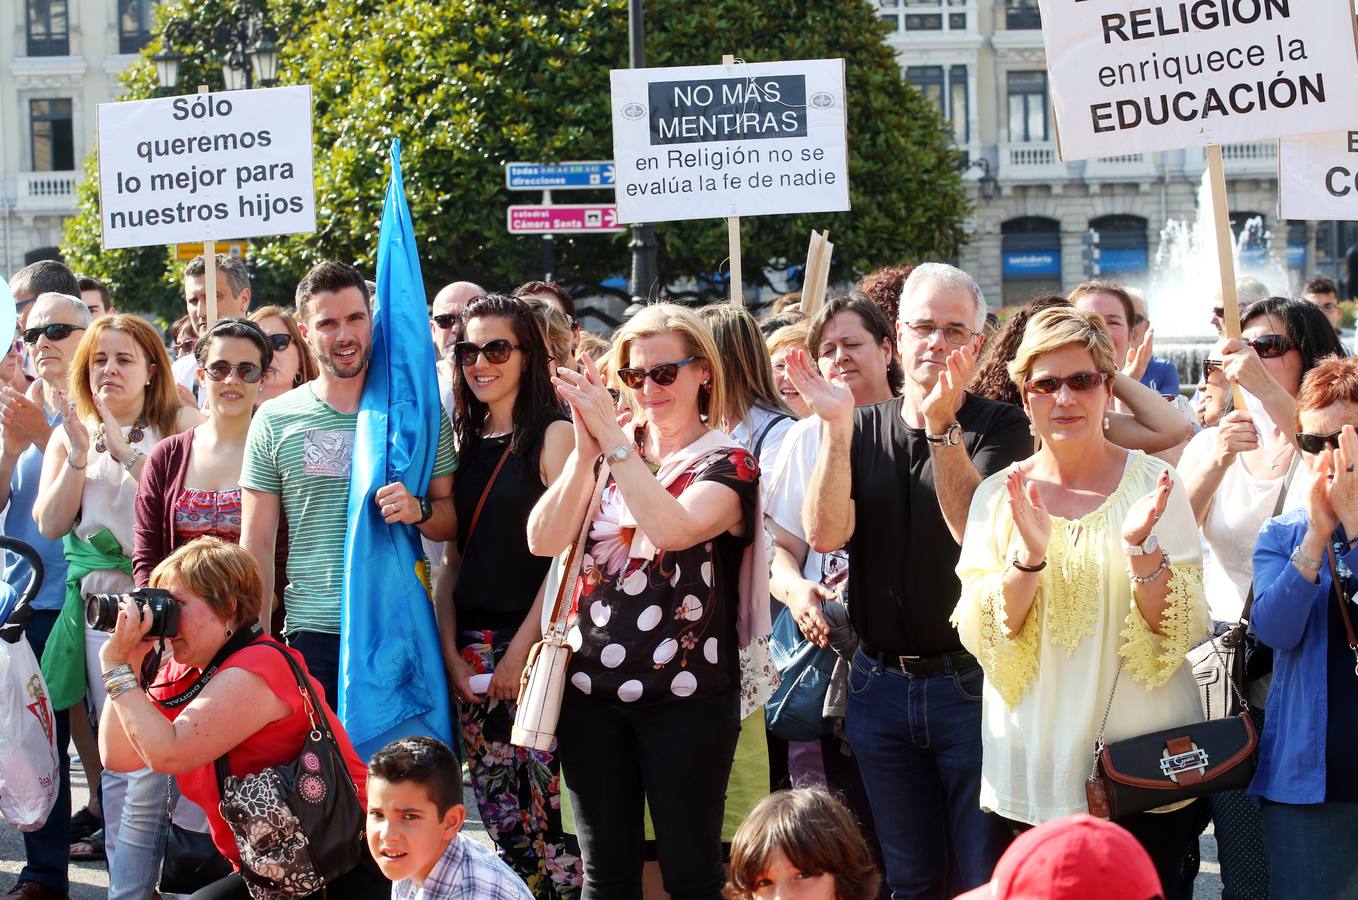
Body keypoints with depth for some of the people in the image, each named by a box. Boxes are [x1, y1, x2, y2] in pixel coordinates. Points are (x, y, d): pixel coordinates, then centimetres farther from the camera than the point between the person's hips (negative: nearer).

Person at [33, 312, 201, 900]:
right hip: (101, 601, 4)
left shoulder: (178, 425, 3)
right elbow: (51, 524, 6)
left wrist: (128, 453, -17)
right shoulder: (70, 433, 15)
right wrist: (79, 457, -7)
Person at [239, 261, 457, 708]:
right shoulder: (275, 421, 6)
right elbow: (257, 542, 7)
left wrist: (419, 511, -13)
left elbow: (453, 519, 10)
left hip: (402, 631, 0)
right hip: (312, 633, 0)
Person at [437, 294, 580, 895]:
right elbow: (452, 558, 13)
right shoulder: (465, 442, 13)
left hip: (534, 644, -5)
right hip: (471, 649, 6)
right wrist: (451, 652, 1)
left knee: (546, 809, -8)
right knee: (497, 814, 6)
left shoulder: (554, 435, -4)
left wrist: (519, 651, -12)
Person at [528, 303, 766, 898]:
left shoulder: (728, 465, -1)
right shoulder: (603, 458, 12)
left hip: (686, 694, -4)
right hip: (592, 689, 4)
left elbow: (671, 528, -22)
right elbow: (544, 541, -3)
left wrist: (612, 438, -22)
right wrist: (585, 449, -15)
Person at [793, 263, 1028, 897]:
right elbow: (825, 533, -8)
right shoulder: (862, 429, 7)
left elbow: (974, 530, -20)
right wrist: (835, 425, -17)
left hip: (971, 681, -4)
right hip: (881, 686, 4)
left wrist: (943, 425, -28)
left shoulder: (1000, 428, -4)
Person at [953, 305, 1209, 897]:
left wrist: (1142, 548, -22)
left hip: (1146, 759, -1)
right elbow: (980, 637, -5)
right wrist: (1029, 554, -21)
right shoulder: (998, 494, 3)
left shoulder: (1154, 483, -2)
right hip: (1034, 773, 1)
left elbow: (1186, 632, -6)